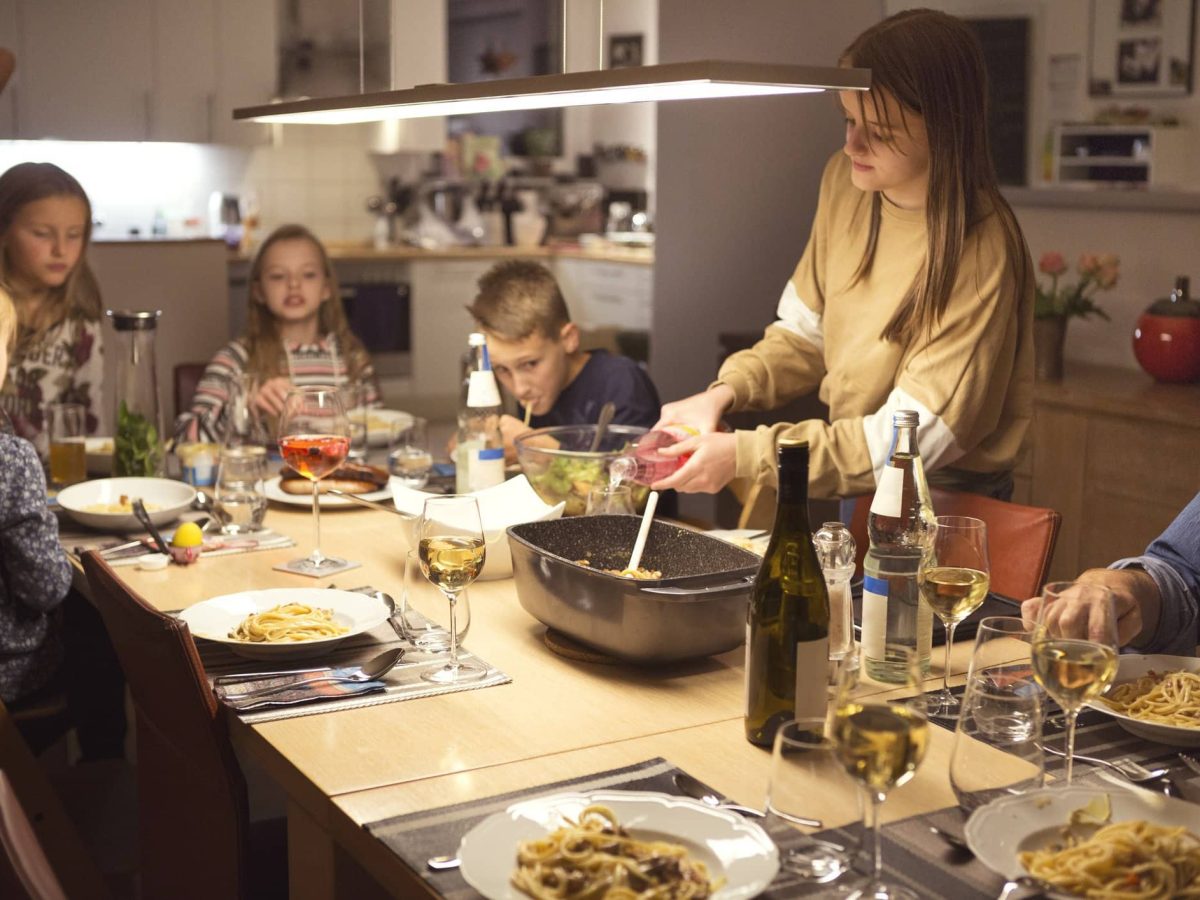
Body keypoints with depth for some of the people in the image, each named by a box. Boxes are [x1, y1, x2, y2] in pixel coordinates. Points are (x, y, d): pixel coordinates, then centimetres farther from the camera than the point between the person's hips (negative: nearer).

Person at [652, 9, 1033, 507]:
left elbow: (914, 437, -21)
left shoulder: (978, 255, -23)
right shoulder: (845, 180, -3)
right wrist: (725, 391, -8)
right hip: (853, 489, 6)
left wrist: (745, 455, -25)